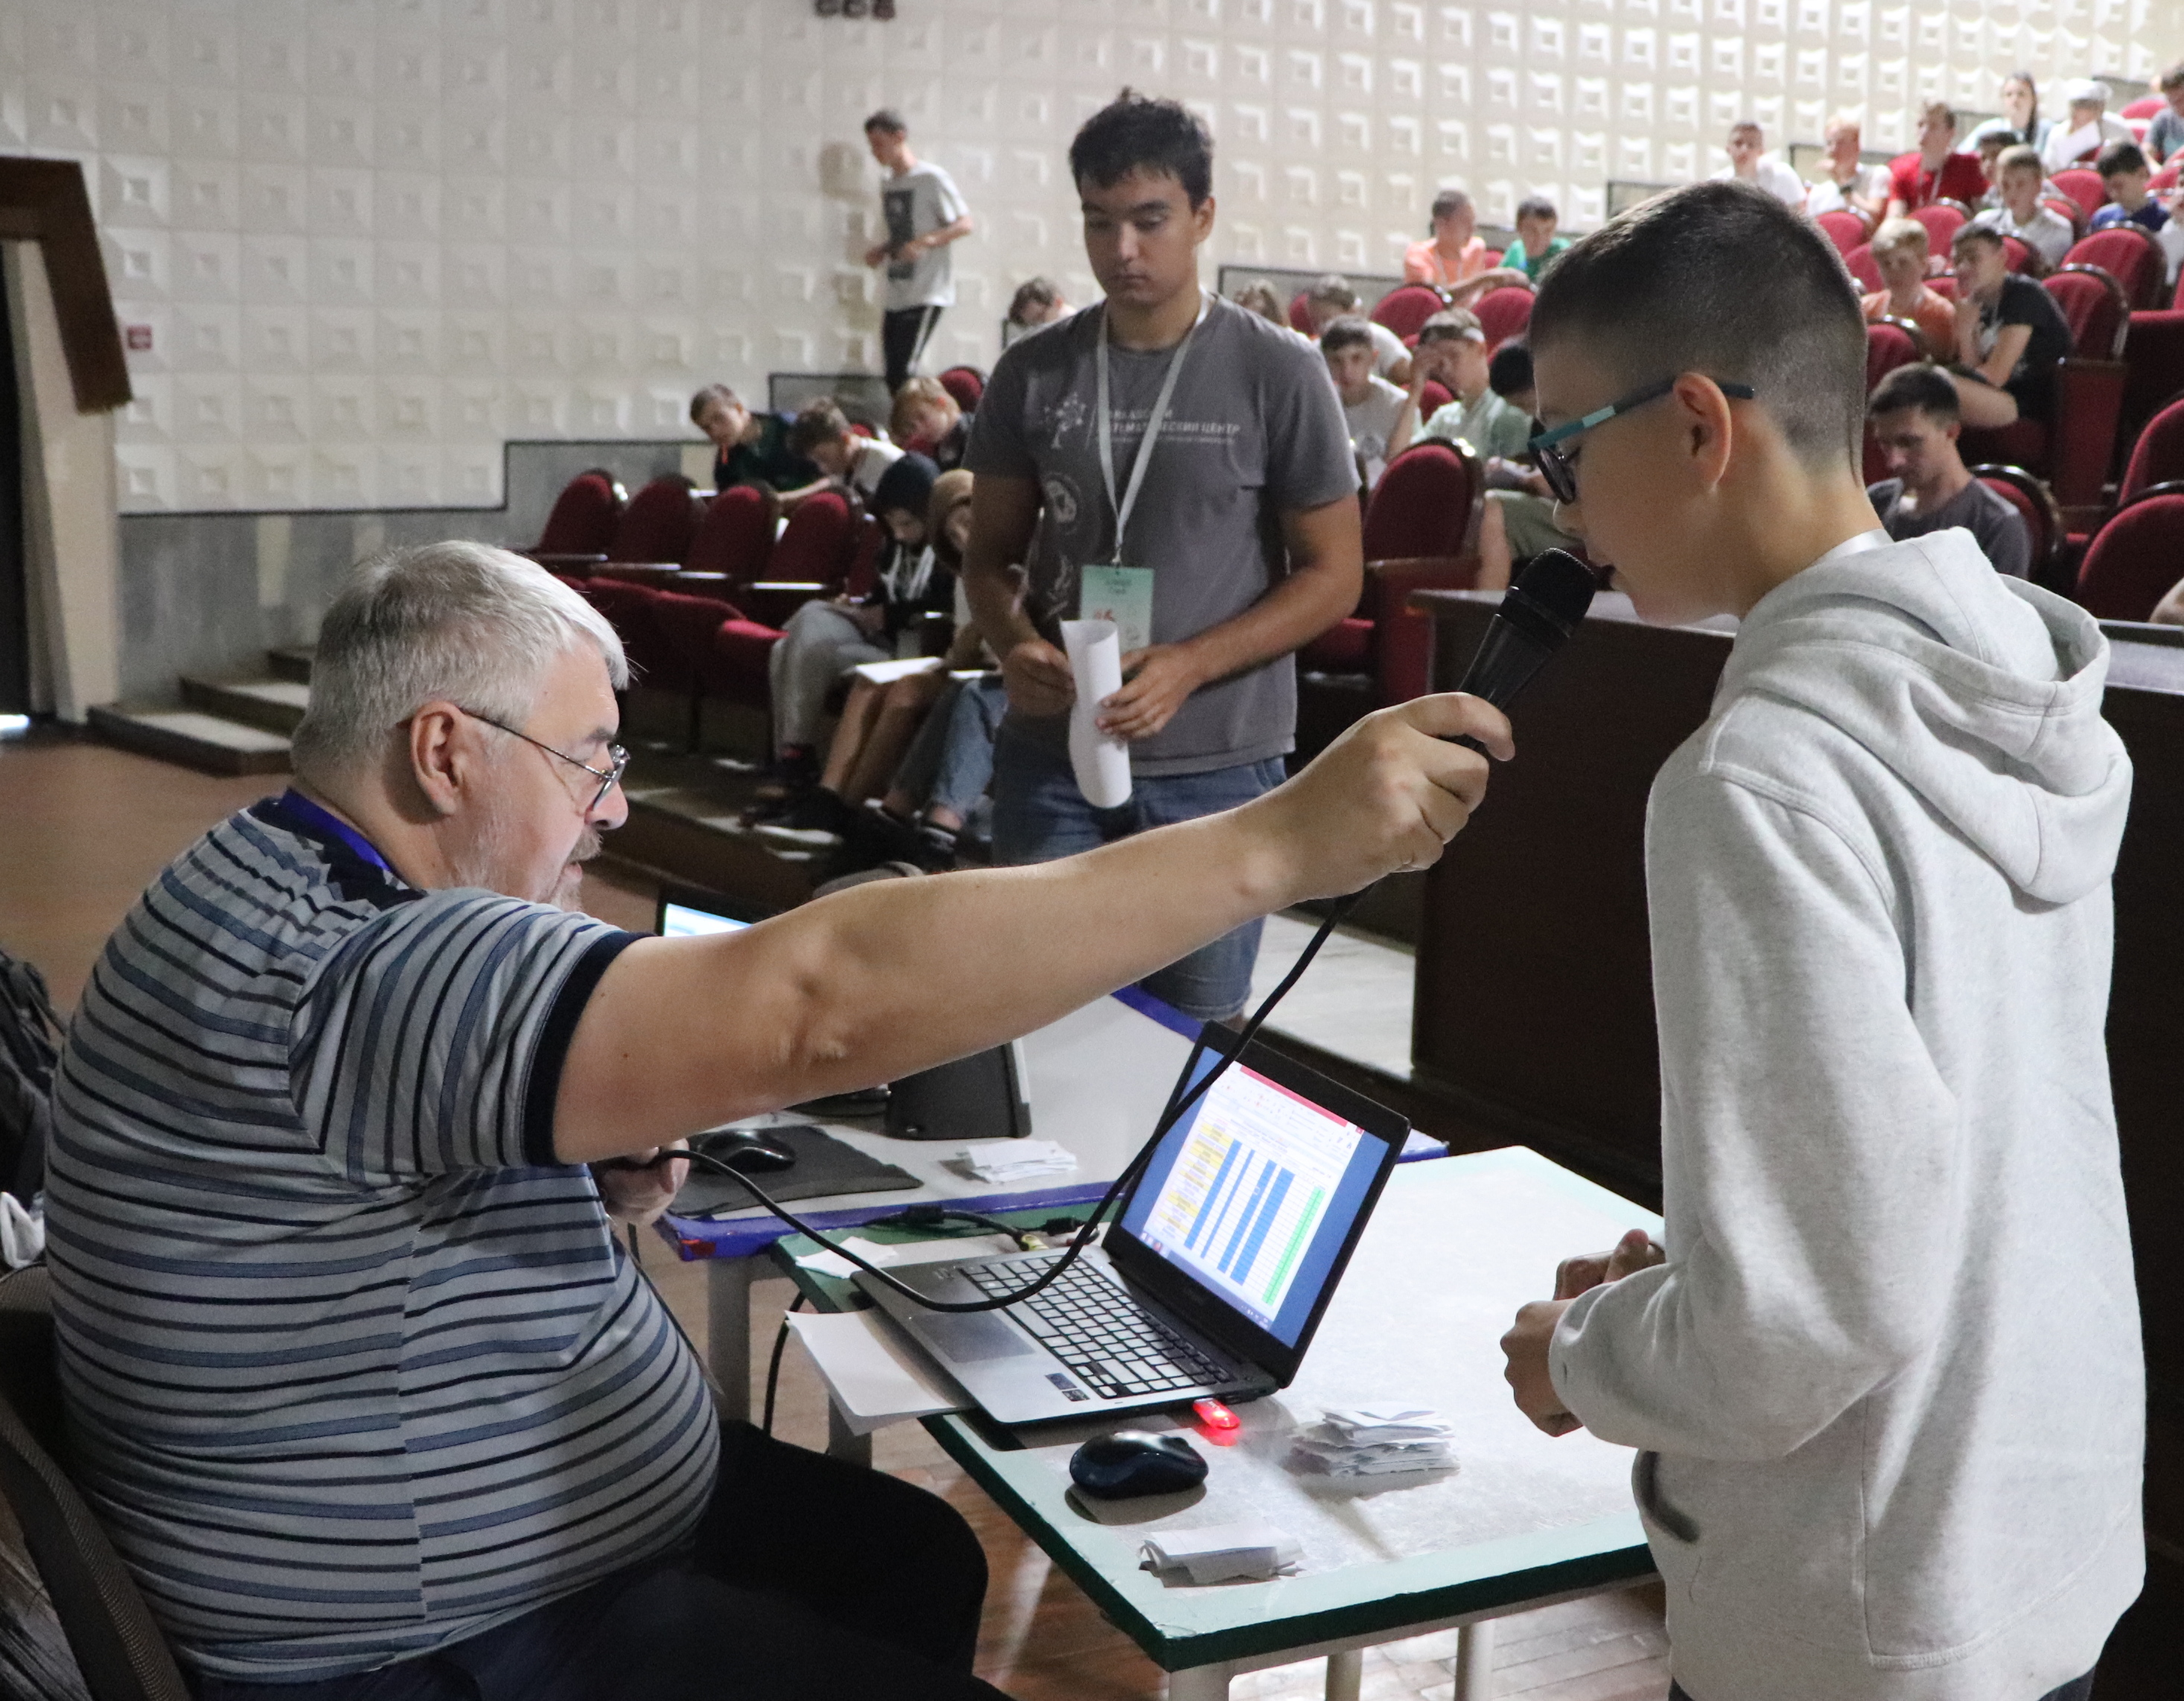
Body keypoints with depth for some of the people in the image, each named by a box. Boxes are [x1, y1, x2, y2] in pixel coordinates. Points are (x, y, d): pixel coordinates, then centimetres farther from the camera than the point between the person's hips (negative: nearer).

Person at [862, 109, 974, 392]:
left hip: (927, 293, -8)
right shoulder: (888, 184, 15)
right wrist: (882, 251, 4)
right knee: (894, 376, 6)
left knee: (903, 372, -16)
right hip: (896, 294, 8)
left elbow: (964, 224, -12)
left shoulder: (932, 178, -9)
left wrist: (924, 242, -26)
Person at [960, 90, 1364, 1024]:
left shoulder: (1278, 373, -5)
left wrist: (1186, 665, -16)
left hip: (1218, 764, -2)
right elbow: (991, 553, 11)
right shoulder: (1032, 374, 4)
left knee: (1193, 1031, 8)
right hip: (1050, 755, 3)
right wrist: (1015, 643, -11)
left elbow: (1333, 575, -3)